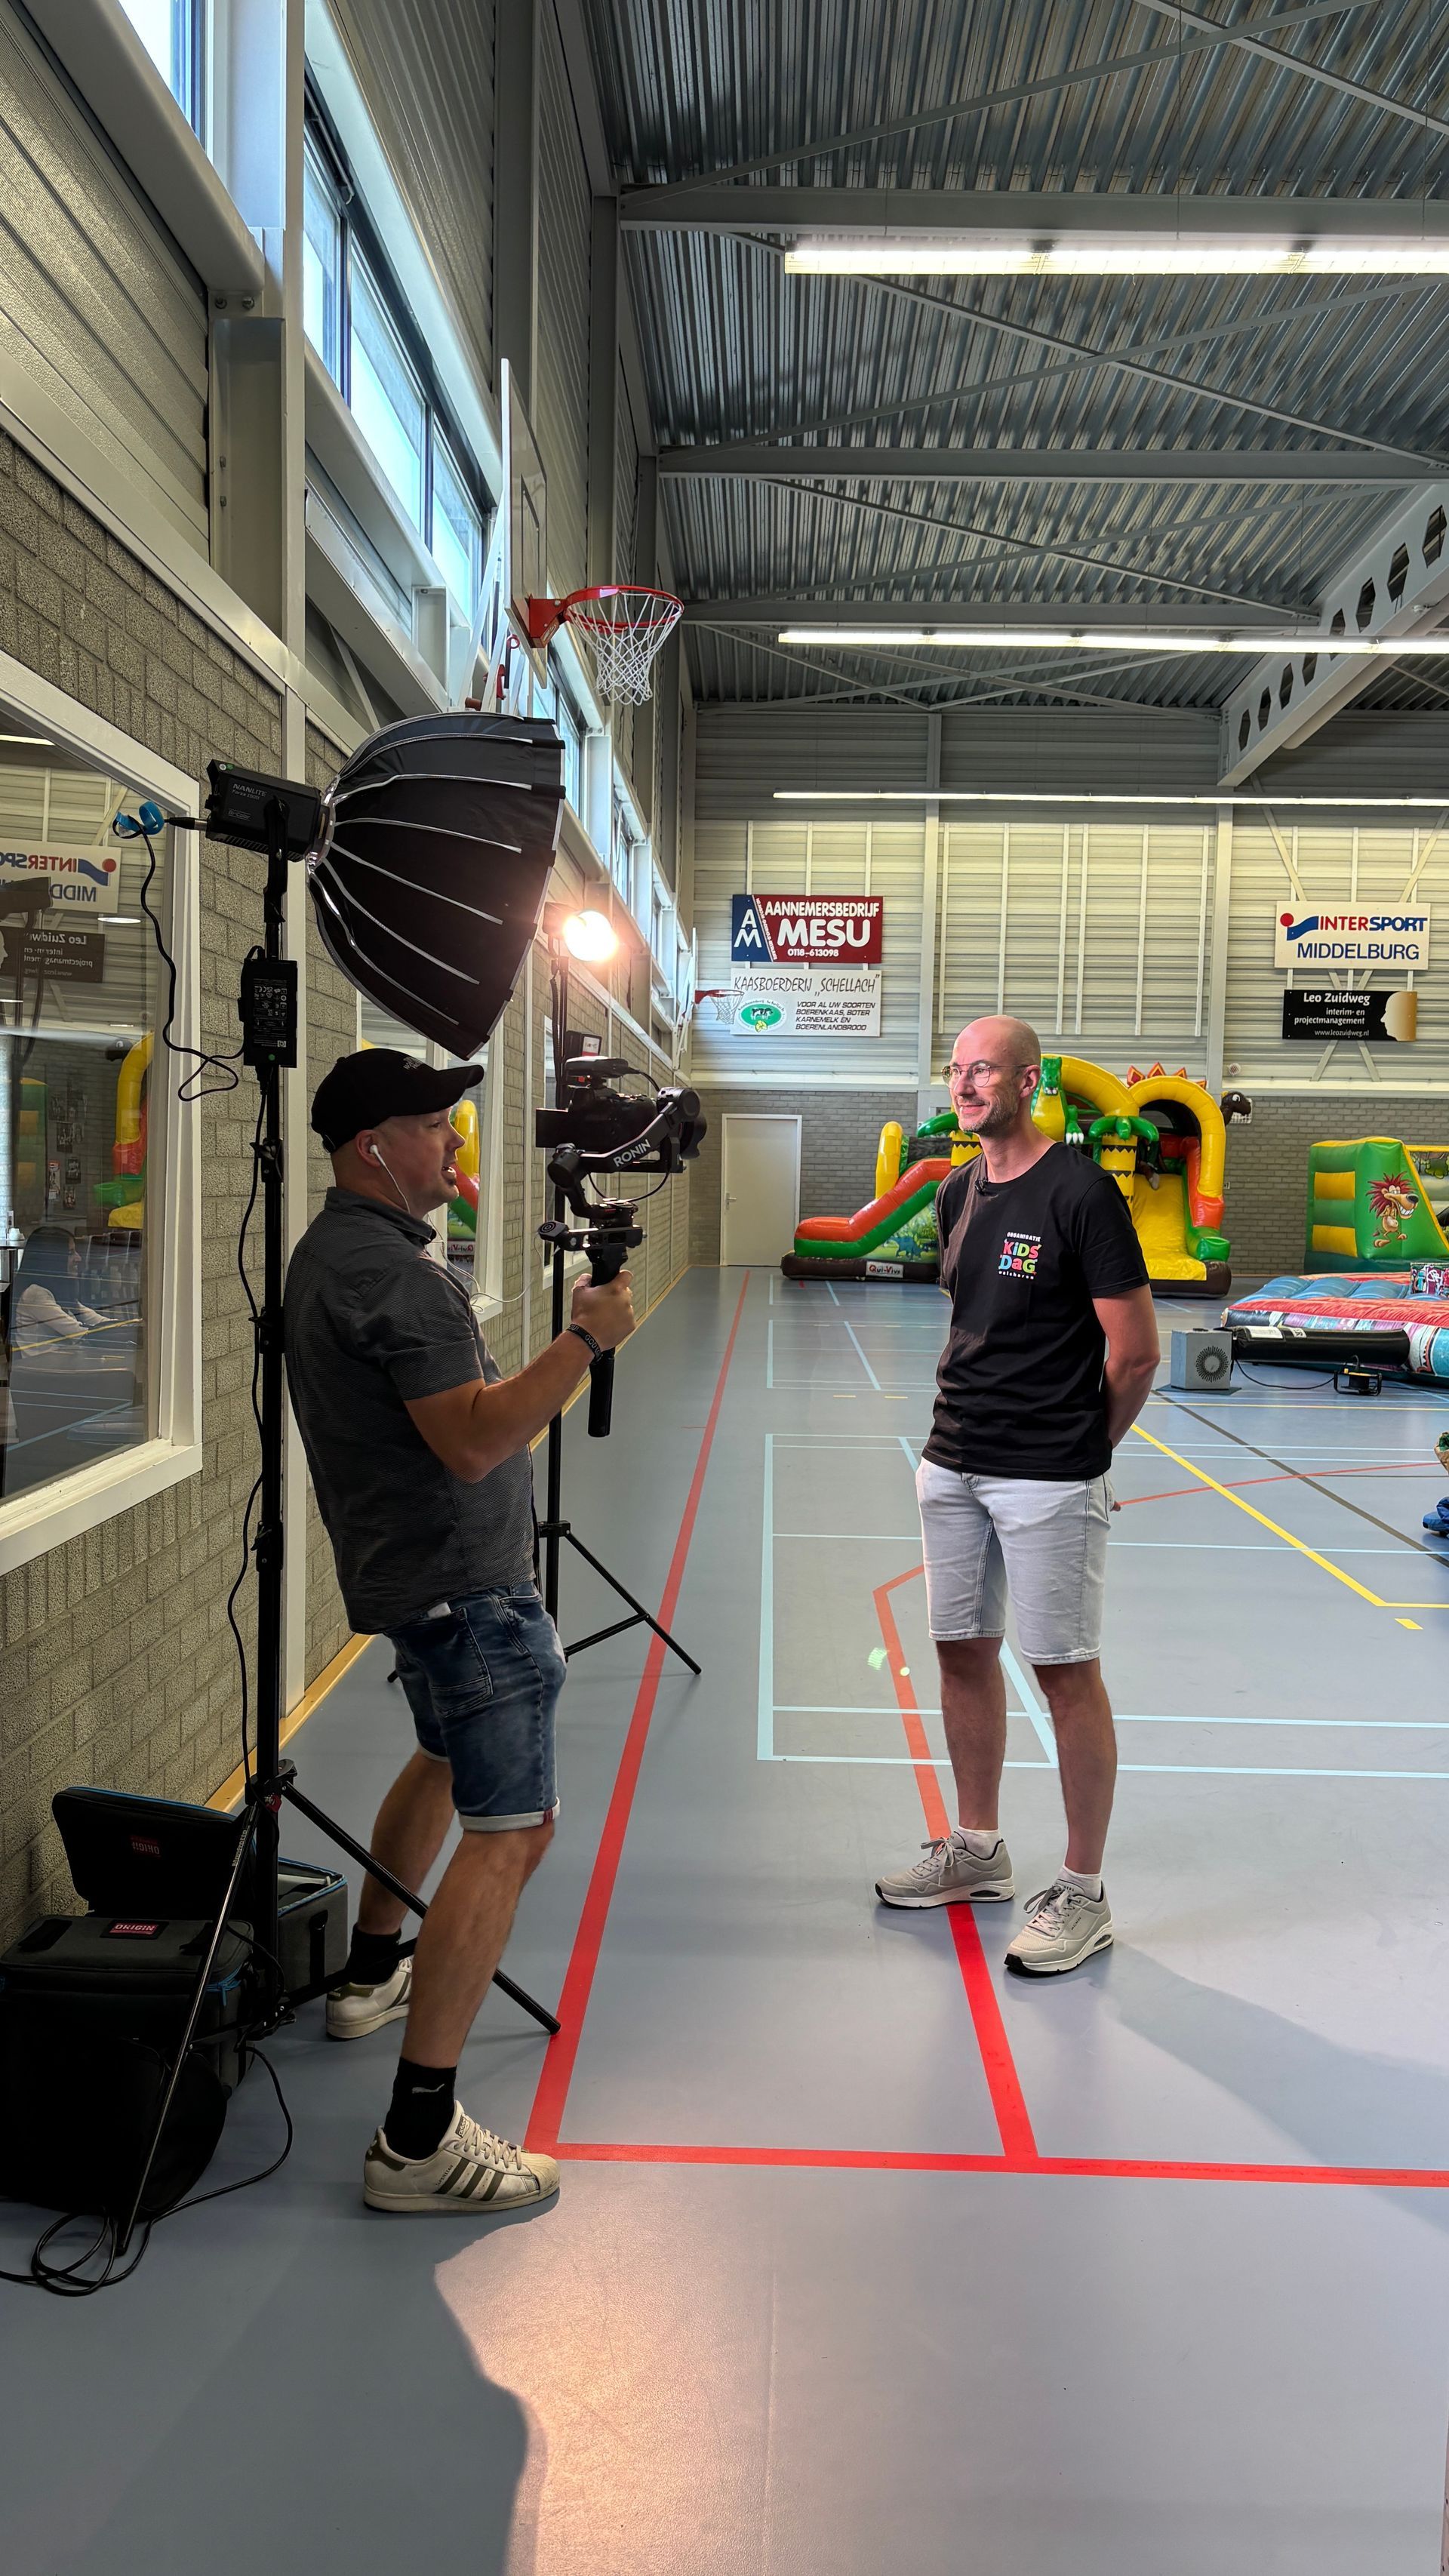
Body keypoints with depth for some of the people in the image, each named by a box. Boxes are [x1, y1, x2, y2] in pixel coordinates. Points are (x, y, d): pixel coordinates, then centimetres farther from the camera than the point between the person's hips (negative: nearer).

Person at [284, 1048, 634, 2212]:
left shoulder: (334, 1248, 12)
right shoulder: (393, 1271, -22)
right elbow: (474, 1442, -27)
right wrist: (586, 1339, -20)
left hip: (410, 1573, 11)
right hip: (463, 1582, -11)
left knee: (448, 1756, 31)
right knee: (509, 1832, -11)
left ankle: (371, 1974, 46)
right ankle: (419, 2138, -10)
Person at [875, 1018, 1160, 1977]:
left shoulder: (1081, 1192, -13)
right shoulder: (959, 1194, 10)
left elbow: (1136, 1352, -12)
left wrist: (1080, 1444, -1)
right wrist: (969, 1418, 12)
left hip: (1049, 1481, -7)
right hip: (952, 1465, 8)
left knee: (1066, 1673, 1)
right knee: (964, 1652, 15)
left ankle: (1084, 1895, 14)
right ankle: (978, 1851, 32)